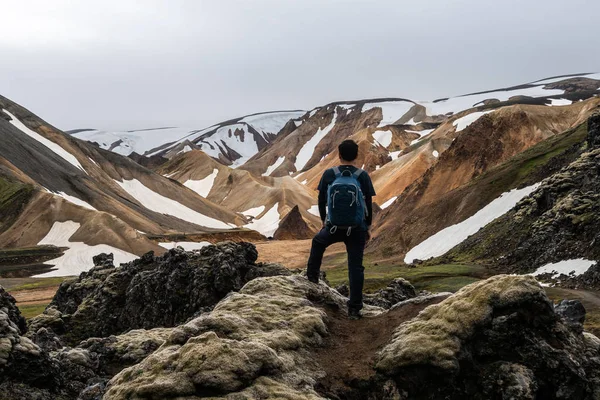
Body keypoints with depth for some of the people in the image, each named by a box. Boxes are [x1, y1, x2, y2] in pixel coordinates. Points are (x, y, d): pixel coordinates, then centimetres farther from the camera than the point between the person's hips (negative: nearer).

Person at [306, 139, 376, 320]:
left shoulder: (329, 174, -4)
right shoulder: (363, 176, -4)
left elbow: (321, 200, 3)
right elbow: (368, 204, -1)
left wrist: (323, 220, 19)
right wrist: (368, 228, 10)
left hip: (334, 226, 1)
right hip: (357, 228, 0)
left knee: (318, 242, 33)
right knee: (356, 267, 5)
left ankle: (312, 276, 37)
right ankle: (354, 309, 6)